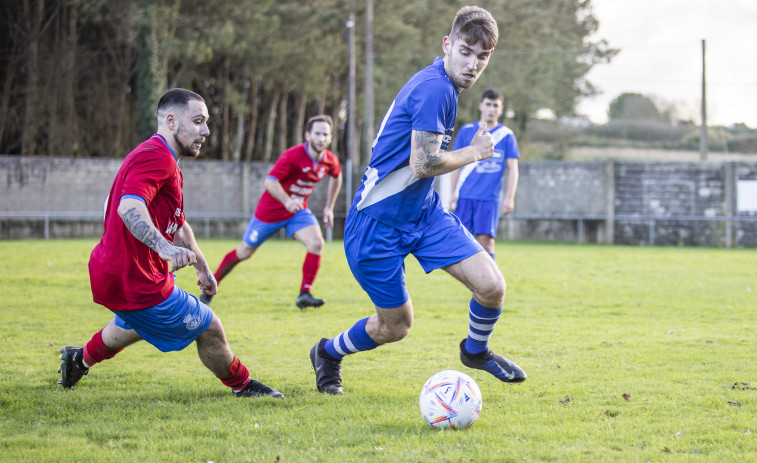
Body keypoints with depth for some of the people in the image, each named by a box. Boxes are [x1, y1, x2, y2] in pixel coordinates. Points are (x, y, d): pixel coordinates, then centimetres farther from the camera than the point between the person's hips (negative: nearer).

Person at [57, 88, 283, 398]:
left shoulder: (167, 163, 16)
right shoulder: (156, 157, -20)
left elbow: (178, 225, 28)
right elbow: (129, 208, -38)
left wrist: (202, 268, 33)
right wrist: (164, 247, -51)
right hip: (137, 284, -11)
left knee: (133, 323, 40)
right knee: (209, 329, 1)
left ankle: (81, 359, 57)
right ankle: (242, 386, 21)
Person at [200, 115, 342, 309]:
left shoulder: (330, 161, -7)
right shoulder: (293, 155, -26)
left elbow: (336, 177, 18)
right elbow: (269, 181, -33)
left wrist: (329, 207, 15)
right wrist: (287, 201, -48)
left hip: (298, 210, 4)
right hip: (270, 210, -4)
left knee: (316, 243, -22)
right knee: (244, 252, 9)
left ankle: (304, 294, -15)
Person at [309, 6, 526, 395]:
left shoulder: (441, 84, 8)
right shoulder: (435, 89, -23)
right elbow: (423, 163, -28)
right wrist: (474, 153, -14)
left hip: (424, 211, 8)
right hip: (379, 222, -8)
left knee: (491, 287, -6)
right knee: (395, 326, 5)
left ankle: (476, 351, 25)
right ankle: (327, 354, 34)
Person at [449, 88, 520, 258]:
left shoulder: (506, 135, 5)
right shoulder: (466, 131, 8)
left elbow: (512, 169, 4)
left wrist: (509, 198, -5)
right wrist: (452, 193, 5)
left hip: (490, 197, -1)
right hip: (465, 195, 1)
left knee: (486, 239, -8)